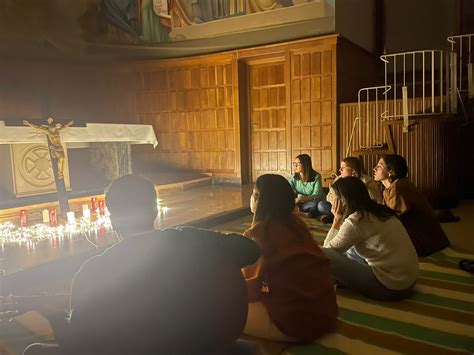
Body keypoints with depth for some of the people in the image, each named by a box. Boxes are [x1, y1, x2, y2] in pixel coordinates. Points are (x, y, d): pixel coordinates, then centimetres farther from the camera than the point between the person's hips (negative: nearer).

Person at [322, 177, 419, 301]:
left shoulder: (355, 220, -19)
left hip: (390, 287, -9)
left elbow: (329, 249, -6)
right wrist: (341, 220, 9)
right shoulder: (379, 211, 7)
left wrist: (337, 220, -2)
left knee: (323, 255, -12)